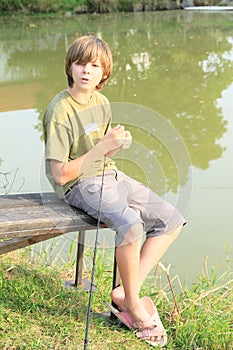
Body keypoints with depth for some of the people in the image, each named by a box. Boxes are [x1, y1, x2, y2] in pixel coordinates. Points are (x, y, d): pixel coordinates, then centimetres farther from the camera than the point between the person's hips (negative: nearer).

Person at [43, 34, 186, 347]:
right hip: (79, 184, -8)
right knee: (131, 225, -34)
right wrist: (101, 148, -23)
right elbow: (60, 174, -19)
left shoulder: (102, 102, 7)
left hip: (110, 176, 9)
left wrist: (119, 143, -3)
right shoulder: (60, 111, -16)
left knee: (172, 222, 1)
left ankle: (125, 292, -1)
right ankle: (133, 304, -12)